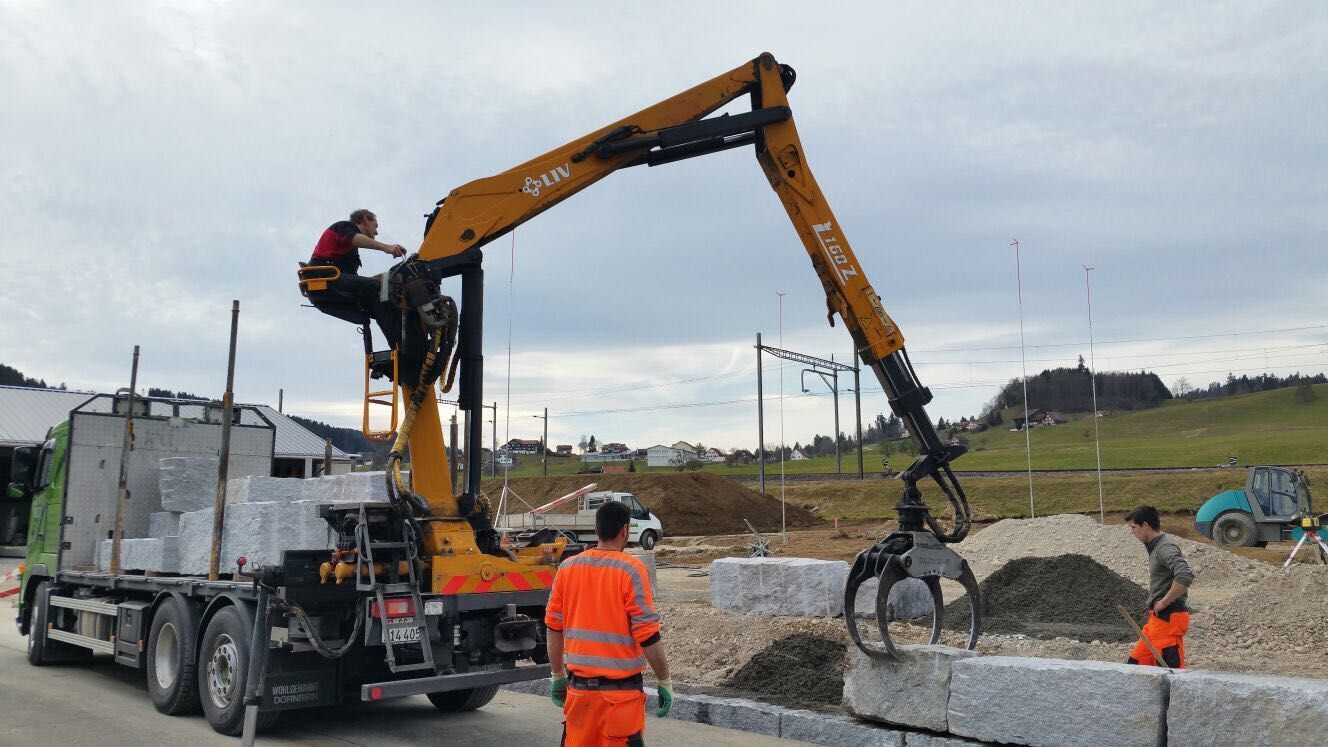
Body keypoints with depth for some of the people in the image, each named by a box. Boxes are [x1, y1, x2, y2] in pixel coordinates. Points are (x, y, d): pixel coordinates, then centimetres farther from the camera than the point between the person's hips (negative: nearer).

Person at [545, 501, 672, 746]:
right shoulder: (631, 570, -12)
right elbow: (647, 636, -13)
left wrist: (558, 676, 18)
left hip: (578, 686, 4)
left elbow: (554, 629, 8)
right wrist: (665, 682, -3)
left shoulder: (568, 567, 2)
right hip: (621, 689, -4)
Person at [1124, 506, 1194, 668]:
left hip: (1168, 620, -10)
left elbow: (1185, 576, -32)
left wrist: (1164, 603, -22)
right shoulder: (1155, 546, 14)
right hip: (1157, 619, 10)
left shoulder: (1166, 547, -17)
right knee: (1136, 662, 13)